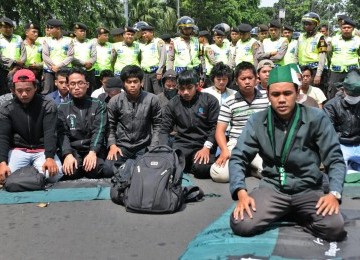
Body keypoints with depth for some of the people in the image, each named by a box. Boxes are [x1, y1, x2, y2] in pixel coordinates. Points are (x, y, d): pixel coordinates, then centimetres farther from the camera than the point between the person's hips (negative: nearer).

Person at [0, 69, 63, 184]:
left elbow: (50, 133, -15)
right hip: (18, 150, 1)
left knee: (55, 175, -27)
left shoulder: (48, 105, -6)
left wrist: (49, 157, -31)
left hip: (42, 150, -1)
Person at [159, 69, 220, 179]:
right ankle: (189, 164, 6)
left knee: (202, 169, -30)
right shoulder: (172, 104, 6)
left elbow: (215, 127, -3)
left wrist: (207, 147, -16)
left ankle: (193, 165, 5)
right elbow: (165, 129, 5)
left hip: (204, 143, -2)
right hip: (182, 143, 2)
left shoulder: (210, 100, -1)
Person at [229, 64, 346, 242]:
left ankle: (297, 214, 3)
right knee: (240, 225, -23)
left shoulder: (317, 118, -7)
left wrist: (334, 193, -19)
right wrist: (241, 192, -18)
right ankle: (283, 212, 6)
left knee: (335, 228, -27)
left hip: (308, 190, 0)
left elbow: (335, 159, -3)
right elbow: (238, 158, -2)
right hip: (272, 188, 1)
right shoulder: (257, 121, -4)